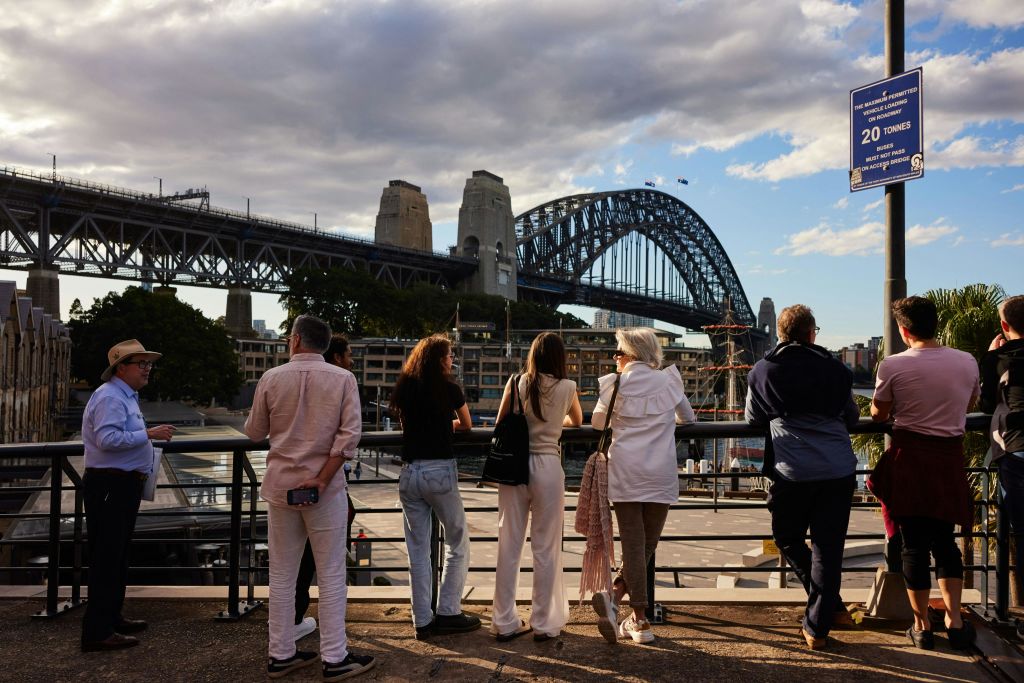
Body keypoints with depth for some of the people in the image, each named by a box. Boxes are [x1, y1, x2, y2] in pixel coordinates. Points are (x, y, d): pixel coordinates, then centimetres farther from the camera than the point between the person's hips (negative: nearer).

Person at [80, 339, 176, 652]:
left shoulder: (126, 396, 18)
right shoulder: (110, 397, -15)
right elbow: (107, 438, -27)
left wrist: (147, 438, 22)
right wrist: (148, 433, -24)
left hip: (122, 485, 11)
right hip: (109, 485, -11)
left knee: (117, 555, 18)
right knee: (107, 558, -7)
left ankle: (111, 618, 29)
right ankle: (97, 632, -1)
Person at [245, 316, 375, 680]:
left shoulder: (272, 378, -2)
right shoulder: (342, 379, -5)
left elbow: (254, 432, 8)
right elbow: (349, 435, -14)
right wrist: (321, 479, -13)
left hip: (280, 484, 2)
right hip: (324, 486, -2)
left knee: (282, 574, 12)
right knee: (331, 574, 6)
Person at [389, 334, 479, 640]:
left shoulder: (404, 388, 9)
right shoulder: (449, 388, -2)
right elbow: (467, 425, 12)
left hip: (409, 473, 5)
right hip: (440, 471, -4)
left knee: (418, 549, 10)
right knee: (457, 543, 10)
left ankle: (423, 621, 15)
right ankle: (448, 613, 11)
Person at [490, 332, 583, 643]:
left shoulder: (516, 382, 0)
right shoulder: (567, 387, 0)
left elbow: (500, 423, 7)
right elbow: (577, 421, 19)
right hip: (548, 465, -2)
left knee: (509, 545, 7)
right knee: (546, 548, 7)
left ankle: (505, 622, 15)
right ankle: (544, 623, 14)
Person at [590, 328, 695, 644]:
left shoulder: (614, 384, -1)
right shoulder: (669, 380, 4)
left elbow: (597, 424, 8)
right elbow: (688, 419, 17)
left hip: (624, 473, 0)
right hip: (660, 474, 1)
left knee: (633, 544, 3)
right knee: (648, 543, 9)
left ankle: (640, 621, -2)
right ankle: (616, 593, -5)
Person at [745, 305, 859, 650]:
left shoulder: (762, 371, 4)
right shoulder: (835, 369, 6)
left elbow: (753, 418, 15)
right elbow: (852, 417, 18)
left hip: (793, 472, -2)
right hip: (839, 471, 2)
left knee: (788, 539, 19)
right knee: (828, 548, 8)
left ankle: (830, 606, 19)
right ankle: (818, 627, 12)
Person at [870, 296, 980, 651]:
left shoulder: (892, 365, -11)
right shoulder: (967, 362, -1)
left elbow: (878, 414, 1)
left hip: (909, 458, -3)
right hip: (950, 458, 3)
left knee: (914, 544, 6)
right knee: (945, 541, 16)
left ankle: (922, 626, 13)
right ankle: (955, 621, 11)